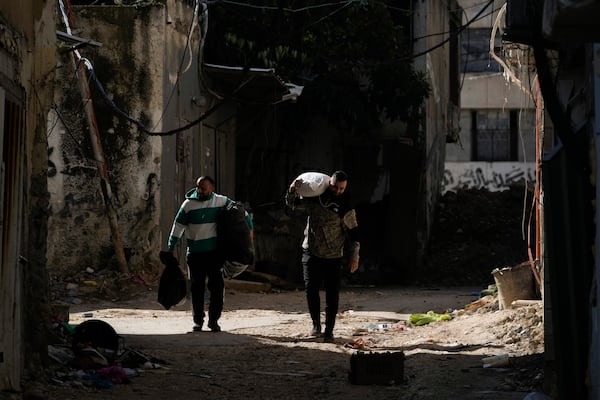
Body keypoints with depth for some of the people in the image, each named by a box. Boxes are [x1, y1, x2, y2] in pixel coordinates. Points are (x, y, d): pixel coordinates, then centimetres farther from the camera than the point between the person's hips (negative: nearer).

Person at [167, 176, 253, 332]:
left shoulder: (221, 201, 1)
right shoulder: (188, 204, 0)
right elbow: (178, 226, 5)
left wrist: (249, 229, 10)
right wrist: (170, 248, 4)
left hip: (215, 253, 0)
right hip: (195, 254, 0)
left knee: (217, 287, -4)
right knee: (197, 288, 4)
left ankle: (214, 320, 6)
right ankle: (198, 321, 14)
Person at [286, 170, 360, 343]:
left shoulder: (345, 207, -9)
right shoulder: (313, 197, -2)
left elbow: (353, 233, -2)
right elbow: (291, 204, 10)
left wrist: (354, 257, -4)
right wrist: (293, 190, -11)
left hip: (333, 257, -2)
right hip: (311, 252, 2)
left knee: (332, 295, -1)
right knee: (310, 289, -6)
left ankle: (329, 330, 8)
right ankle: (316, 323, 14)